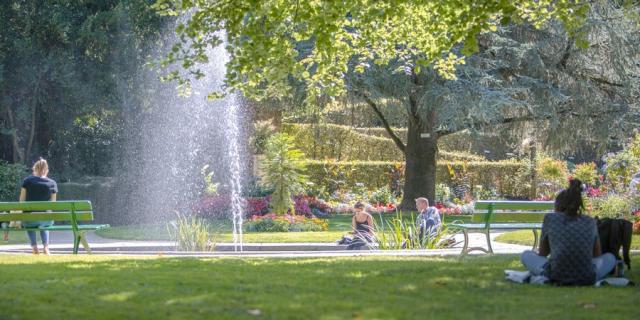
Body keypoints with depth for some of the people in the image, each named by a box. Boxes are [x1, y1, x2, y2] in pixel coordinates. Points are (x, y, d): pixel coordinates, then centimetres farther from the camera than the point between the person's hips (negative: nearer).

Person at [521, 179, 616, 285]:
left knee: (526, 255, 27)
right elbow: (598, 255, 29)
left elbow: (542, 253, 24)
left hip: (556, 276, -1)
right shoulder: (590, 222, 17)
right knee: (610, 257, 33)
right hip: (587, 278, 2)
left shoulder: (550, 218, 13)